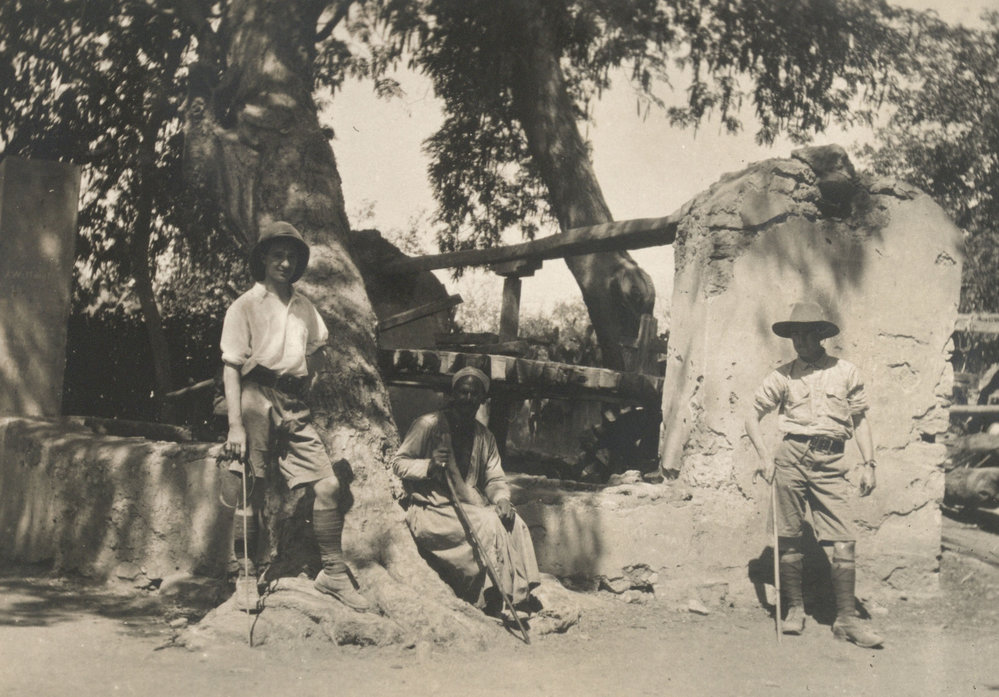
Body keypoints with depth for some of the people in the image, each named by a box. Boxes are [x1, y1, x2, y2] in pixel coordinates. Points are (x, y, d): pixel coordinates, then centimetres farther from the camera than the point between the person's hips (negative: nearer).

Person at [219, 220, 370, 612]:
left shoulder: (304, 307, 14)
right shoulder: (245, 306, -1)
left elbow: (318, 346, 33)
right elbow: (231, 368, -6)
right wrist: (235, 425, -14)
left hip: (293, 405, 5)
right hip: (256, 401, -4)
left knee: (329, 485, -4)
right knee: (251, 493, -2)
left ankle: (333, 573, 5)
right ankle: (246, 576, 12)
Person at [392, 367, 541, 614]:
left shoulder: (484, 436, 12)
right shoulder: (429, 424, -7)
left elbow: (495, 478, 11)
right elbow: (398, 463, -6)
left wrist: (501, 499, -11)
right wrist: (429, 465, -25)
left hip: (469, 505, 6)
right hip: (431, 508, -6)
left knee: (513, 522, -20)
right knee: (488, 523, -29)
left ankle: (521, 591, -16)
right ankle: (490, 596, -20)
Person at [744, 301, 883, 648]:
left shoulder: (845, 372, 11)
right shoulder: (783, 376, 9)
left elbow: (860, 420, 13)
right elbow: (752, 416, 12)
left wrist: (868, 463, 4)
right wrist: (765, 456, -1)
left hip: (829, 464, 0)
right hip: (792, 457, 0)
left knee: (843, 541, -7)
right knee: (789, 538, 2)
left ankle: (847, 618, 0)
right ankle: (794, 609, 15)